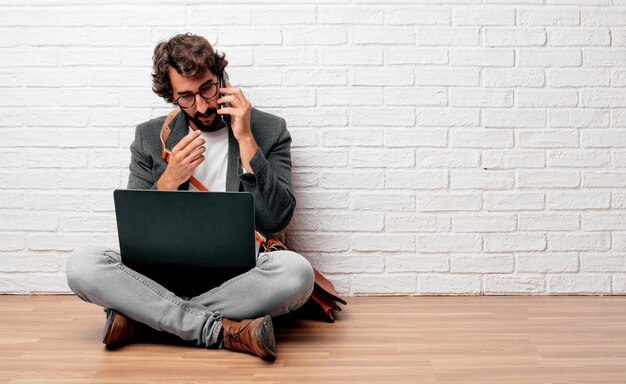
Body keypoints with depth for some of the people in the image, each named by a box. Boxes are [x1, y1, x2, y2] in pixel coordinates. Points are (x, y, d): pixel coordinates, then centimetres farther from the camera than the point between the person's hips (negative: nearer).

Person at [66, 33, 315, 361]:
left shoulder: (268, 131, 5)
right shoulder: (150, 137, 10)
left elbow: (276, 220, -7)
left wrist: (246, 140, -10)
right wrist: (169, 181, -10)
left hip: (239, 273, -1)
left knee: (296, 270, -35)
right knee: (82, 265, -24)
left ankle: (140, 315, -21)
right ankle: (223, 331, -26)